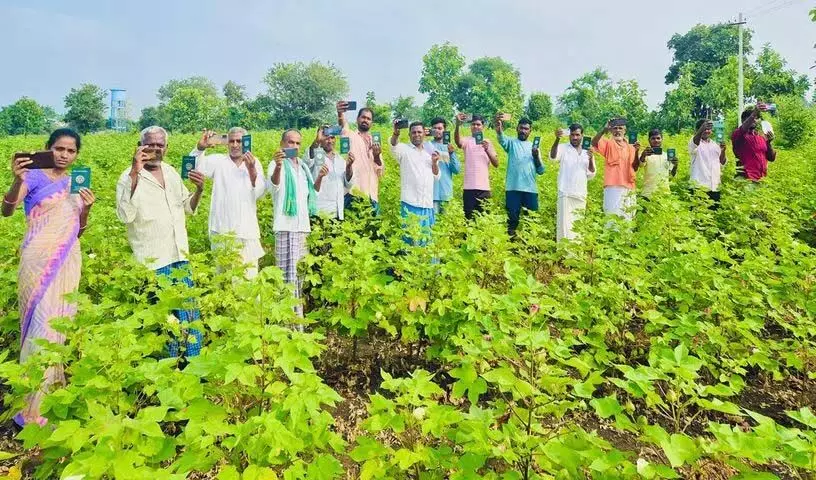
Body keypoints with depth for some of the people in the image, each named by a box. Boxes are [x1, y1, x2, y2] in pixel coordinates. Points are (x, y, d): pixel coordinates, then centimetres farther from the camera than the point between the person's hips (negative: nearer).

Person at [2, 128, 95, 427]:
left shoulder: (76, 185, 13)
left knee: (60, 323, 11)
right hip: (40, 260, -6)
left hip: (68, 261, 6)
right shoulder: (35, 176, -3)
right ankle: (29, 410, 1)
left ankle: (53, 389, 25)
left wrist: (86, 209, -4)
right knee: (42, 325, -8)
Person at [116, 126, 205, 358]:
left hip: (180, 257, 6)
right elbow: (125, 216, -22)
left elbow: (188, 208, 22)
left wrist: (199, 190, 0)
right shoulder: (129, 178, -7)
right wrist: (135, 173, -25)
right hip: (153, 261, -6)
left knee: (189, 313, 11)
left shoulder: (172, 173, 12)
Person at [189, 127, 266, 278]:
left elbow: (259, 194, -2)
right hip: (223, 229, -1)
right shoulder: (218, 161, 5)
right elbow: (194, 167, -10)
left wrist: (252, 170, -16)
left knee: (251, 273, 3)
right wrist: (200, 147, -27)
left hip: (248, 230, 1)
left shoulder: (254, 163, 8)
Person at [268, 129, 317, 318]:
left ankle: (298, 311, 21)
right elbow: (274, 186, -24)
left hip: (303, 226, 7)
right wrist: (278, 167, -44)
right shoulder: (277, 164, -3)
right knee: (288, 273, -13)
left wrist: (320, 178, 6)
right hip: (286, 226, -7)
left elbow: (312, 194, 24)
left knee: (300, 272, 11)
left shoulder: (303, 166, 18)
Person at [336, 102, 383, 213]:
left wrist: (377, 155, -7)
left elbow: (380, 171, 13)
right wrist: (340, 114, -39)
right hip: (353, 191, -4)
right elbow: (343, 126, -17)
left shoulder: (375, 141, 18)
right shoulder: (351, 135, 8)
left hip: (371, 194, 4)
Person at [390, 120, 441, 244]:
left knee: (425, 235, 9)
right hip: (410, 202, -5)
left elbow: (436, 177, 18)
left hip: (427, 203, 5)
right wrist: (396, 133, -39)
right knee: (410, 235, -8)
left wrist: (435, 162, 1)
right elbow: (394, 146, -19)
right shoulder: (405, 149, 4)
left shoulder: (429, 153, 18)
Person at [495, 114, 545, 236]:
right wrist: (498, 129, -42)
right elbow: (502, 139, -20)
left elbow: (541, 171, 10)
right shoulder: (512, 143, 7)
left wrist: (537, 157, -8)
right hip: (513, 188, -3)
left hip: (531, 189, 3)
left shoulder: (534, 146, 15)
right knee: (512, 218, -1)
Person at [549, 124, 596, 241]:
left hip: (581, 196, 5)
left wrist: (591, 159, -9)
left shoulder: (587, 152, 12)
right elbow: (553, 157, -21)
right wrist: (557, 139, -35)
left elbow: (591, 175, 8)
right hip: (566, 195, -4)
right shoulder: (563, 148, 1)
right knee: (565, 225, -9)